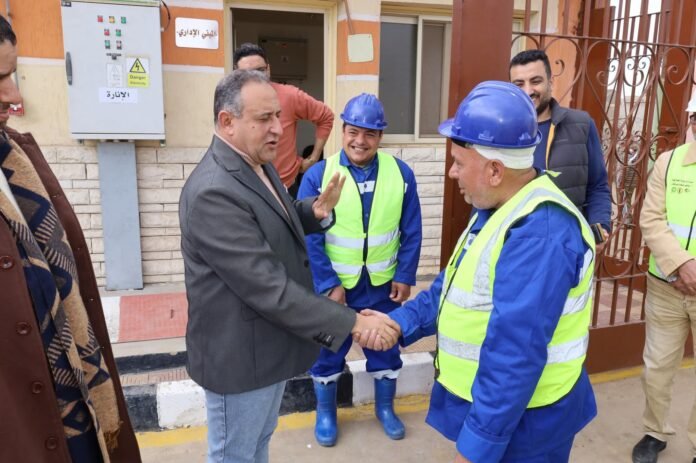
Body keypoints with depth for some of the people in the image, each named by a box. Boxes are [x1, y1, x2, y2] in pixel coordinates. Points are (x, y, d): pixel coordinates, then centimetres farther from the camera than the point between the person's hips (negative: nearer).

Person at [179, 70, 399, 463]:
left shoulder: (258, 164, 2)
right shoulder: (213, 193, -30)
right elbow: (269, 288, -32)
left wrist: (316, 211, -5)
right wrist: (353, 322, -28)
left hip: (269, 343, 9)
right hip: (240, 354, -9)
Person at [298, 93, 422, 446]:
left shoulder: (401, 173, -6)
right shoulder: (318, 175, -12)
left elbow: (411, 232, -1)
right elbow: (308, 238, -12)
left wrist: (405, 276, -3)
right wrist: (329, 284, -14)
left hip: (384, 285, 2)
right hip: (335, 285, -1)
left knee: (386, 347, 18)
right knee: (328, 351, 15)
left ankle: (385, 407, 42)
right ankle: (325, 413, 39)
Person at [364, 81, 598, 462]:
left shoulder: (539, 234, -30)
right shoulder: (500, 209, 5)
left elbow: (515, 356, -31)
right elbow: (455, 287, 8)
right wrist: (400, 322, -5)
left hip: (518, 422, -9)